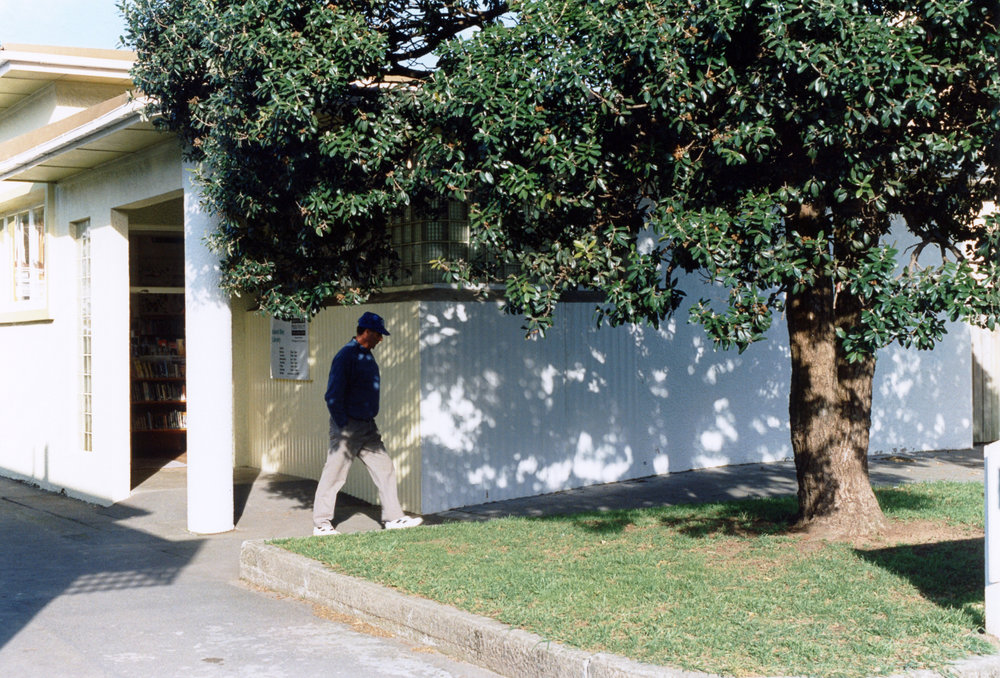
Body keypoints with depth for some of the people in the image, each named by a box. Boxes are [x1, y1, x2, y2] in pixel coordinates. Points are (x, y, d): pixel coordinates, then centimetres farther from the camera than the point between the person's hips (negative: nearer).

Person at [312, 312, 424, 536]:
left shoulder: (367, 356, 13)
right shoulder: (345, 356, -15)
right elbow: (333, 395, -18)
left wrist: (370, 424, 16)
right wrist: (343, 427, -18)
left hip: (368, 427, 9)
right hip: (348, 427, -9)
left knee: (385, 468, 8)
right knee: (334, 475, -1)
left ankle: (393, 517, 15)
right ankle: (321, 524, 8)